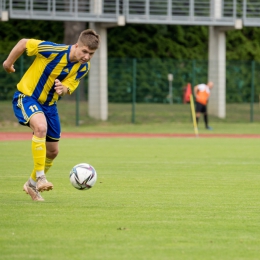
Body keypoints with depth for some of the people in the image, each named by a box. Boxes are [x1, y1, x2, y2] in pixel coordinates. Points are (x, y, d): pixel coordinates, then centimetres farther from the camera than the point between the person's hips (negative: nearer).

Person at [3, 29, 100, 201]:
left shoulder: (84, 67, -8)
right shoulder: (54, 51, -27)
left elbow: (69, 87, -8)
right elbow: (24, 43, -17)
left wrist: (63, 89, -33)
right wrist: (9, 63, -3)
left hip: (49, 104, 7)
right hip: (26, 96, -7)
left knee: (53, 151, 11)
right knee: (41, 126, -36)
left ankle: (32, 185, 35)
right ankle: (40, 177, -31)